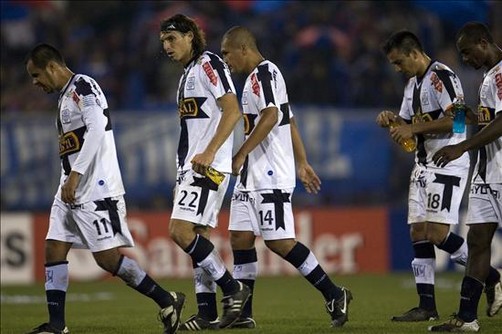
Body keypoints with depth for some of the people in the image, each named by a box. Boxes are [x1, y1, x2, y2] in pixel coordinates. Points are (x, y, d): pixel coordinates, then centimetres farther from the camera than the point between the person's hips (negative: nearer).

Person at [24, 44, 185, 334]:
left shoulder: (83, 86, -10)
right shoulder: (65, 96, 20)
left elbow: (97, 130, -23)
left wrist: (75, 175, -26)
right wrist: (69, 181, 17)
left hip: (95, 189, -10)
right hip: (71, 191, 10)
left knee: (107, 257, -10)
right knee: (54, 251, 3)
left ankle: (167, 301, 1)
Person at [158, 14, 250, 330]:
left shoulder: (208, 64, -9)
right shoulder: (189, 73, 21)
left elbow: (233, 111, -18)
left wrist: (208, 153, -25)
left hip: (207, 166, -10)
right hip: (191, 166, 10)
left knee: (181, 231, -17)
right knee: (198, 236, 8)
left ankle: (232, 288, -9)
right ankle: (208, 313, 9)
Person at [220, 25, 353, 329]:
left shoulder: (263, 73, -11)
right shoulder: (261, 75, 20)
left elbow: (271, 116, -25)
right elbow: (289, 121, 24)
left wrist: (241, 154, -24)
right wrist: (302, 163, 27)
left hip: (270, 176, -10)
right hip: (252, 176, 10)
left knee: (279, 241, -11)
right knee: (240, 237, 6)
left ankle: (335, 295, -2)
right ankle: (242, 313, 6)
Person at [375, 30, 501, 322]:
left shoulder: (441, 76, -13)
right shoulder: (413, 84, 18)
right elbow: (408, 123, 26)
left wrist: (414, 128, -20)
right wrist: (393, 120, 4)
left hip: (448, 164, -10)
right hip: (424, 165, 10)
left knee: (437, 233, -15)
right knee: (419, 233, 3)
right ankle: (427, 306, 5)